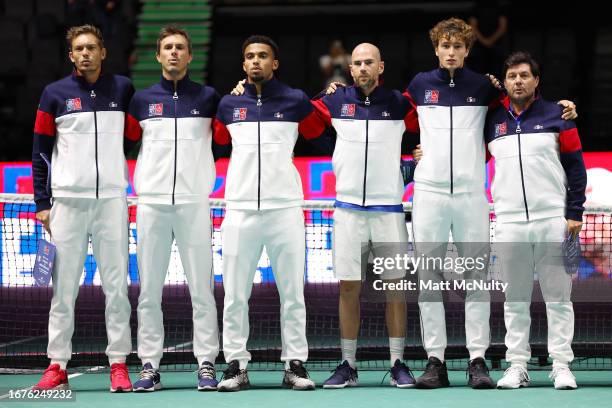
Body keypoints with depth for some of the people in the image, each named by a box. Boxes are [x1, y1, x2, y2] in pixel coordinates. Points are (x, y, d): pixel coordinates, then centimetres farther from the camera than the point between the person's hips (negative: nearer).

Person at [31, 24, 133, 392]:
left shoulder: (123, 89, 7)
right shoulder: (56, 94, 5)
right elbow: (41, 151, 6)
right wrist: (43, 203, 1)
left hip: (112, 199, 1)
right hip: (68, 200, -1)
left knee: (117, 285, 0)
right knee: (64, 288, 0)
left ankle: (119, 365, 4)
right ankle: (57, 366, 4)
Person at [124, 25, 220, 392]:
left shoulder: (209, 98, 9)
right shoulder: (142, 100, 11)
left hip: (194, 202, -1)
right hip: (152, 202, 1)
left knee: (202, 288, -3)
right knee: (149, 289, 1)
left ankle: (207, 364, 1)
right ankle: (150, 365, 5)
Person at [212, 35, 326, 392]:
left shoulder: (296, 101, 5)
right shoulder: (230, 104, 10)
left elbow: (318, 131, 20)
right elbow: (217, 140, 27)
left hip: (285, 206, -1)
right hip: (241, 208, 1)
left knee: (293, 291, 1)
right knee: (235, 294, 1)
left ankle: (296, 365, 6)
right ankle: (237, 366, 6)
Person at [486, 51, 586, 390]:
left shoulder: (556, 116, 3)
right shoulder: (493, 121, 11)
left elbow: (576, 167, 3)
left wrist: (574, 214, -3)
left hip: (553, 219, -2)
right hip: (509, 222, 2)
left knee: (557, 296, -1)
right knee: (515, 299, 4)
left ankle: (562, 365, 1)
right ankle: (517, 366, 8)